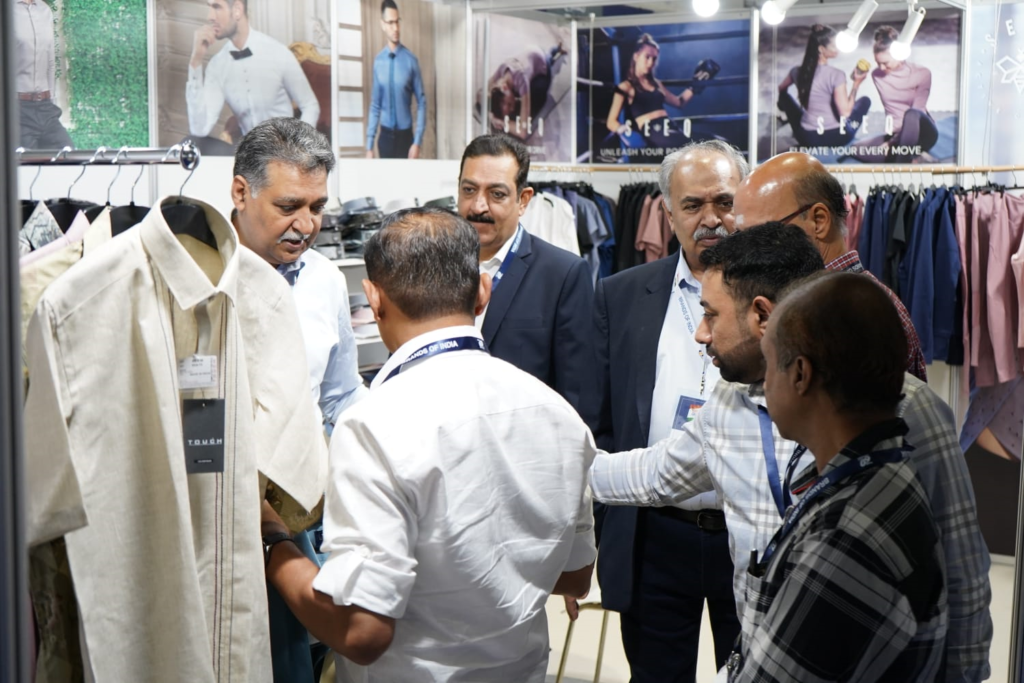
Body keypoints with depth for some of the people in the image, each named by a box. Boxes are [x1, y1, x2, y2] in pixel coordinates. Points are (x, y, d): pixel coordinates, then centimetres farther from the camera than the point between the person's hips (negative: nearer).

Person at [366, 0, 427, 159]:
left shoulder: (411, 60, -9)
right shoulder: (378, 61, -2)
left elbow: (421, 103, -7)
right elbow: (375, 106, 4)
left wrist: (417, 142, -13)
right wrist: (369, 146, 1)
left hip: (405, 136, -2)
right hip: (385, 135, 2)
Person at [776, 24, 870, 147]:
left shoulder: (797, 71, -4)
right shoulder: (836, 75, -19)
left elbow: (781, 89, 18)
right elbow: (845, 112, -20)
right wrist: (856, 84, -13)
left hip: (807, 140, 3)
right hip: (836, 138, -3)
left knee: (784, 96, 26)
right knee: (865, 101, 23)